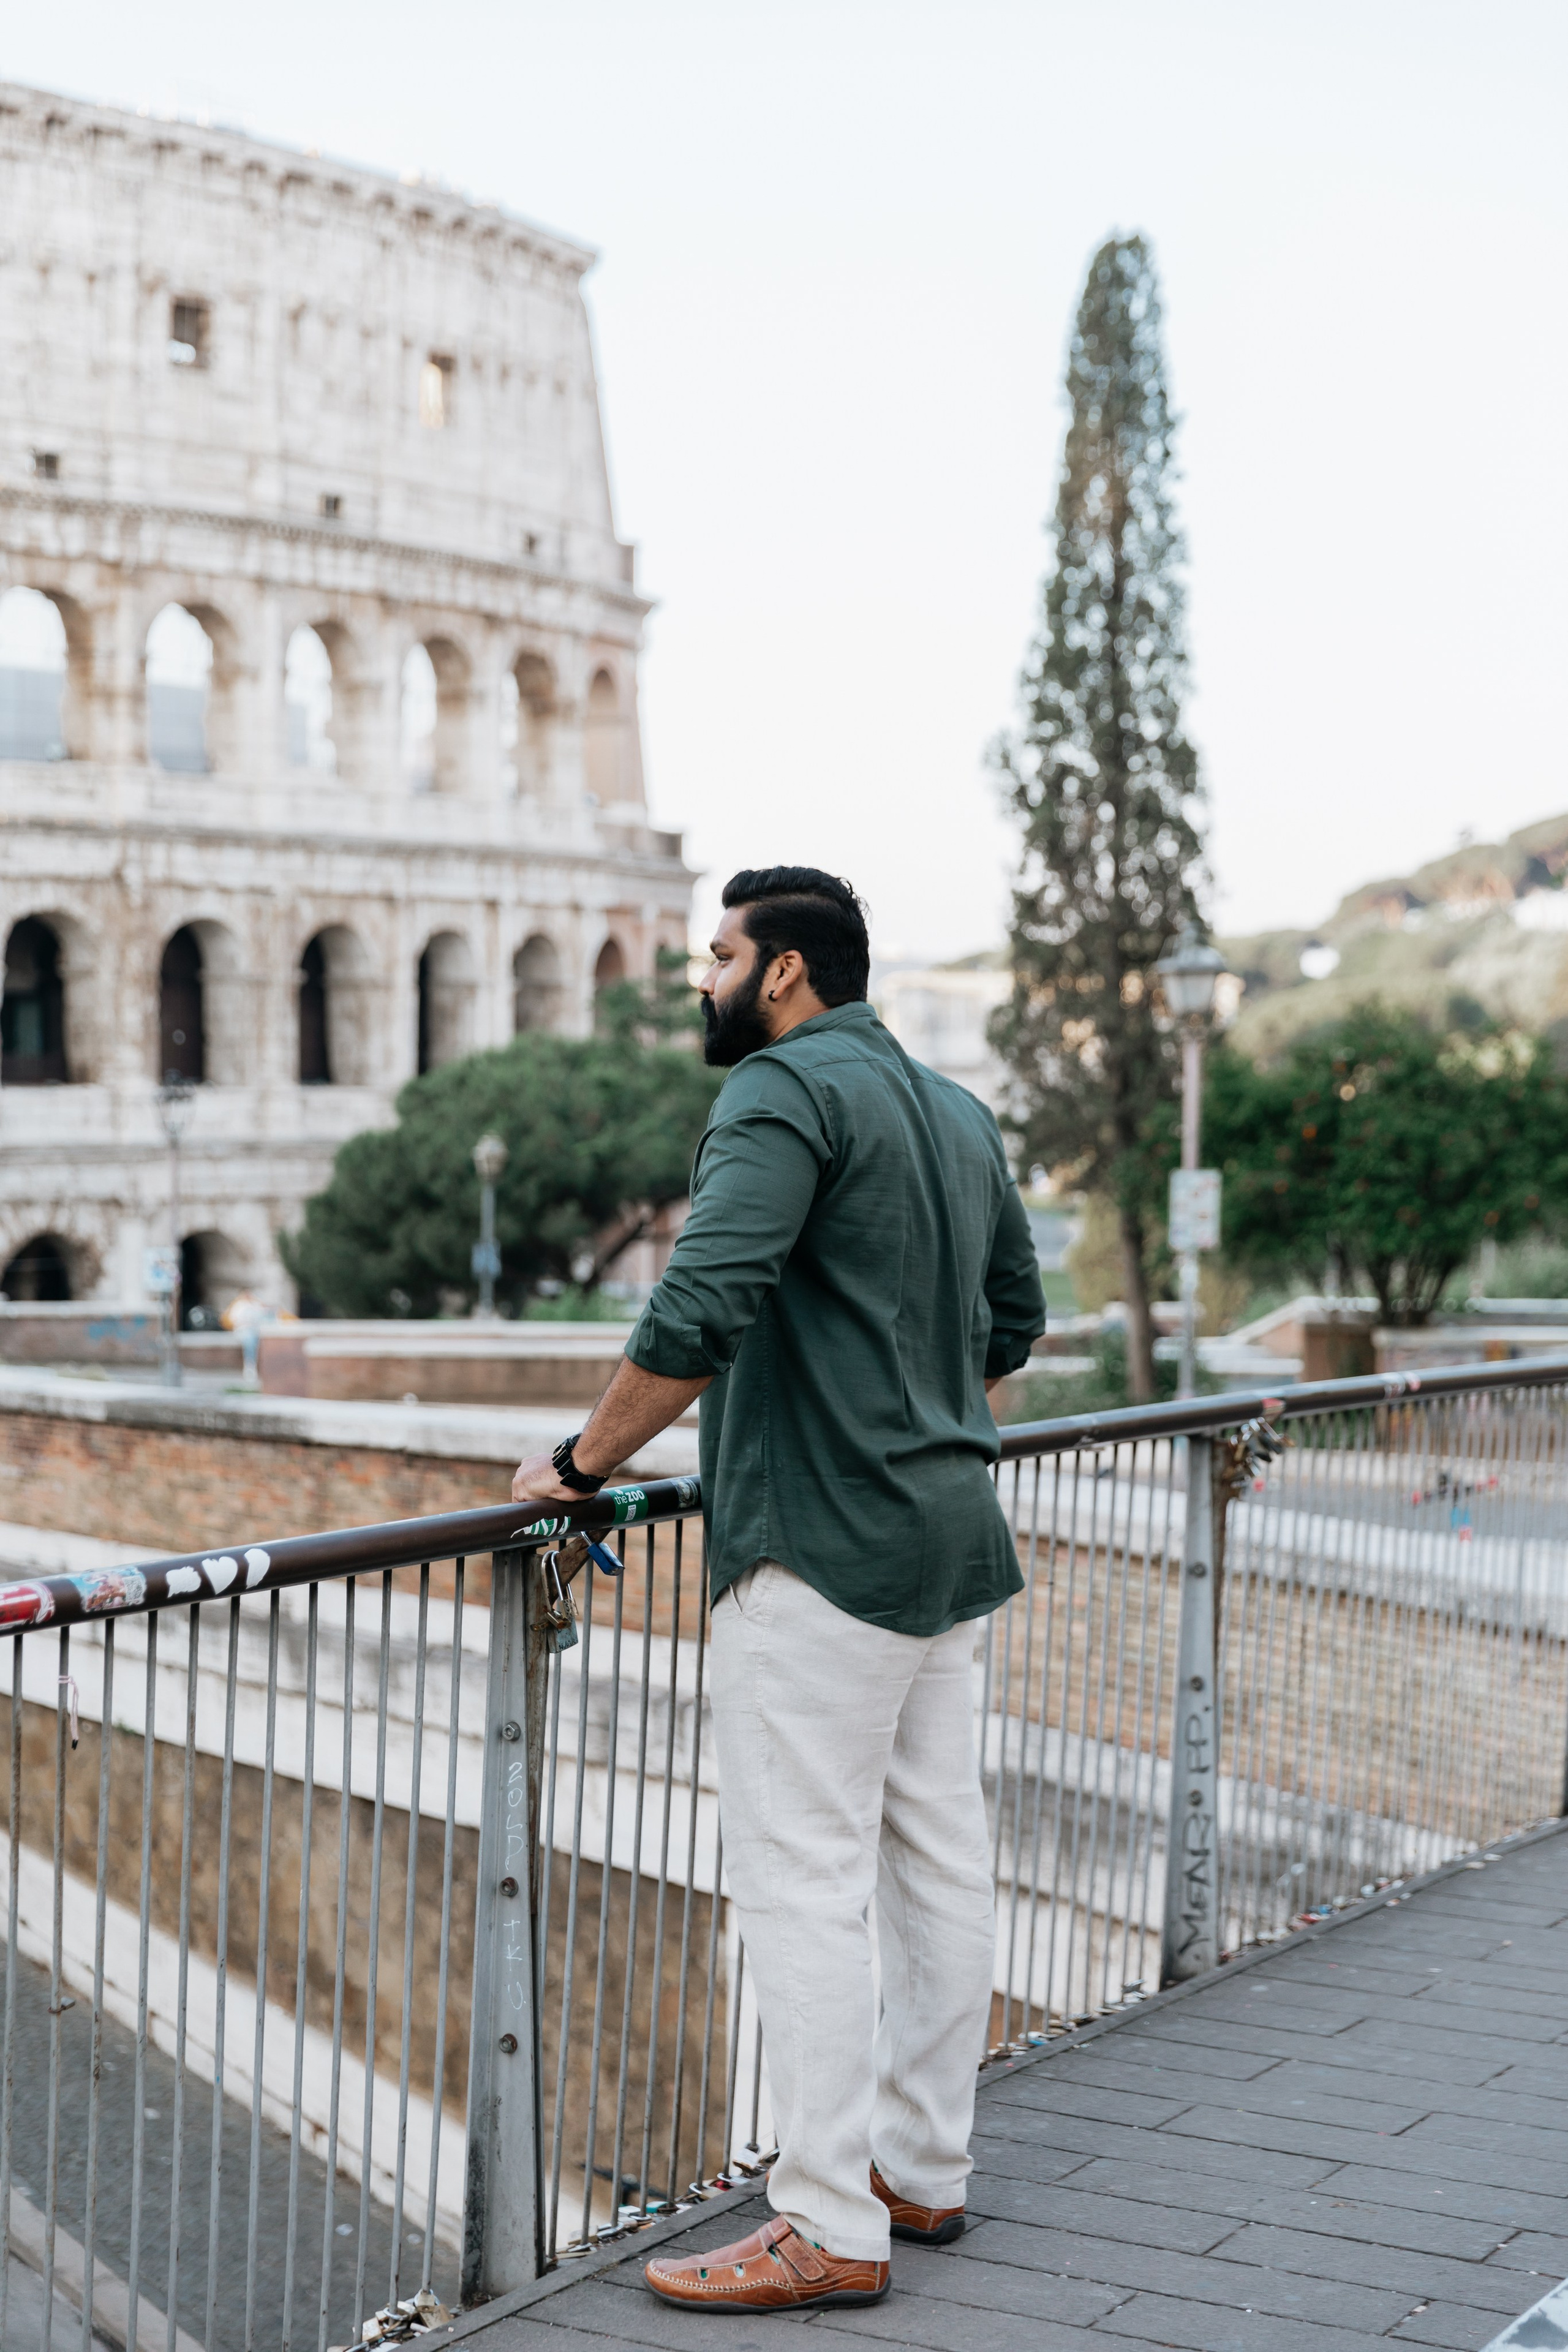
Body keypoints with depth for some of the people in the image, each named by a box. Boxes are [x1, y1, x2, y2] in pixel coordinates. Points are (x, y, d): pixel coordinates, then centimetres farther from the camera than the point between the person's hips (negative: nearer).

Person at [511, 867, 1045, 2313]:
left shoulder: (783, 1090, -12)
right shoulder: (960, 1113, 16)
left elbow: (702, 1313, -23)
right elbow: (1015, 1318, 23)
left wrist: (583, 1462, -13)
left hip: (823, 1546, -10)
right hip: (952, 1535, 10)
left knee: (802, 1879, -6)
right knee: (938, 1859, 13)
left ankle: (829, 2228, -2)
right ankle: (924, 2168, 23)